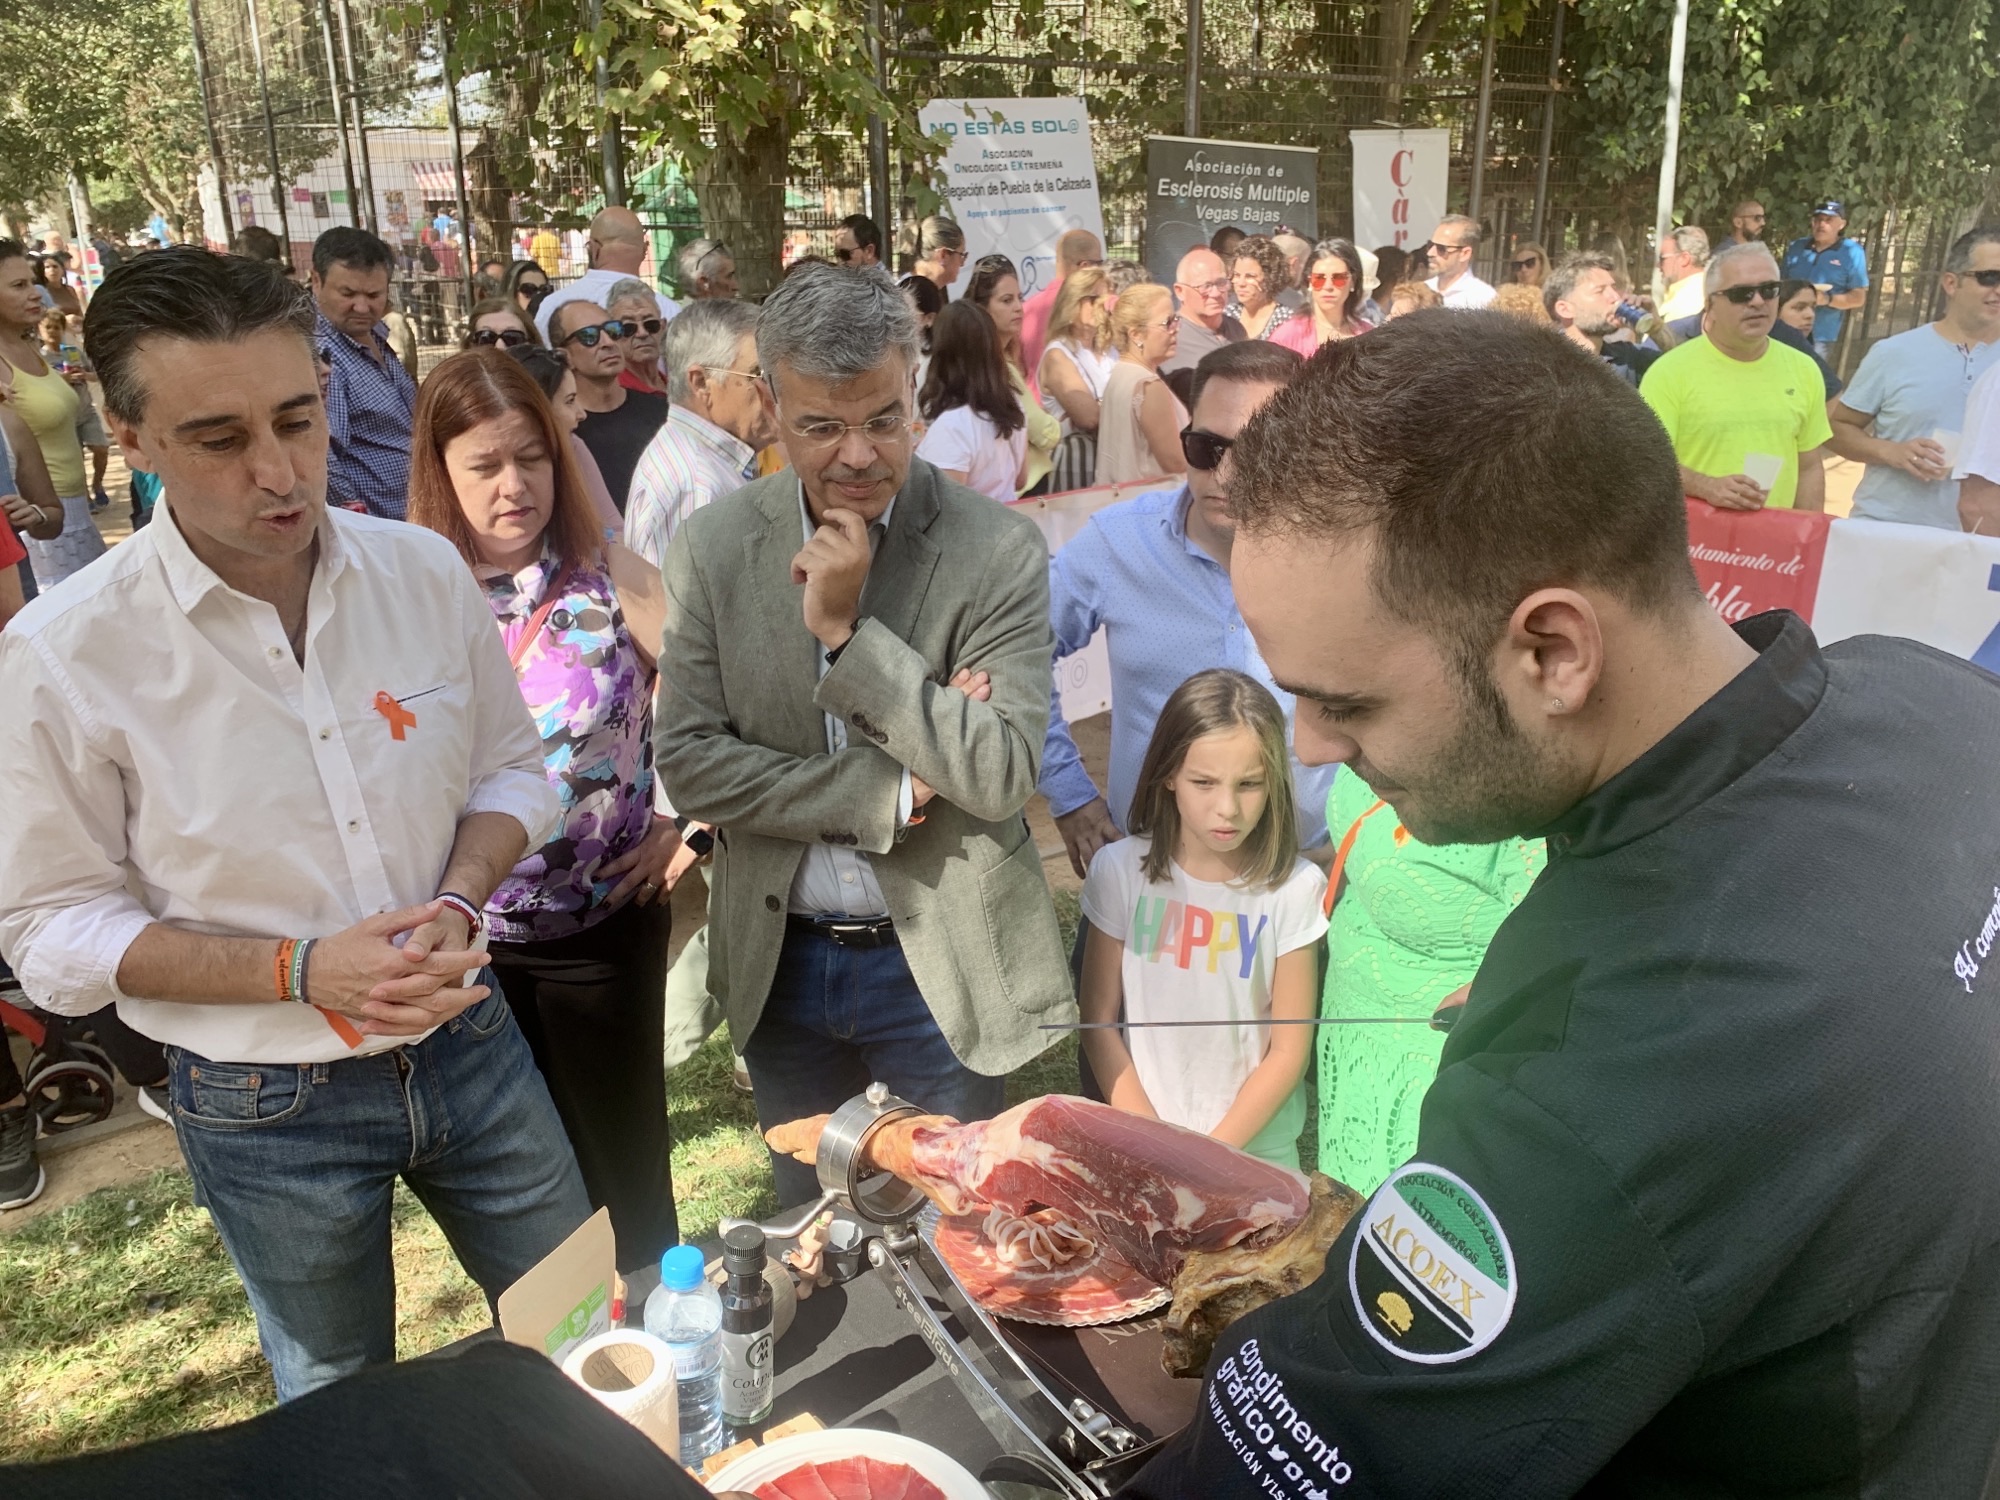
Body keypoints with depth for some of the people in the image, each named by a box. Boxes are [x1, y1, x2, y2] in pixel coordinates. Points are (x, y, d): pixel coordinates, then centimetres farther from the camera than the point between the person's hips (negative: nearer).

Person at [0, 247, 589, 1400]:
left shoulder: (425, 572, -9)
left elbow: (510, 768, 4)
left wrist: (458, 904, -16)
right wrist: (301, 971, -23)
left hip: (469, 1043, 3)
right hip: (266, 1108, -2)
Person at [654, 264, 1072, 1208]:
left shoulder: (998, 549, -13)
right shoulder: (714, 546, -4)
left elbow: (1002, 775, -18)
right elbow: (687, 759, -8)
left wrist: (848, 628, -24)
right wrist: (886, 798, -18)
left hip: (939, 963, -2)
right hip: (779, 961, 3)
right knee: (808, 1235, 23)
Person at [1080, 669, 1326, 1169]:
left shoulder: (1294, 888, -9)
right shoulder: (1121, 869, -6)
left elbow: (1289, 1051, -4)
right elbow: (1099, 1020, -1)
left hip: (1254, 1143, 0)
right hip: (1140, 1131, 1)